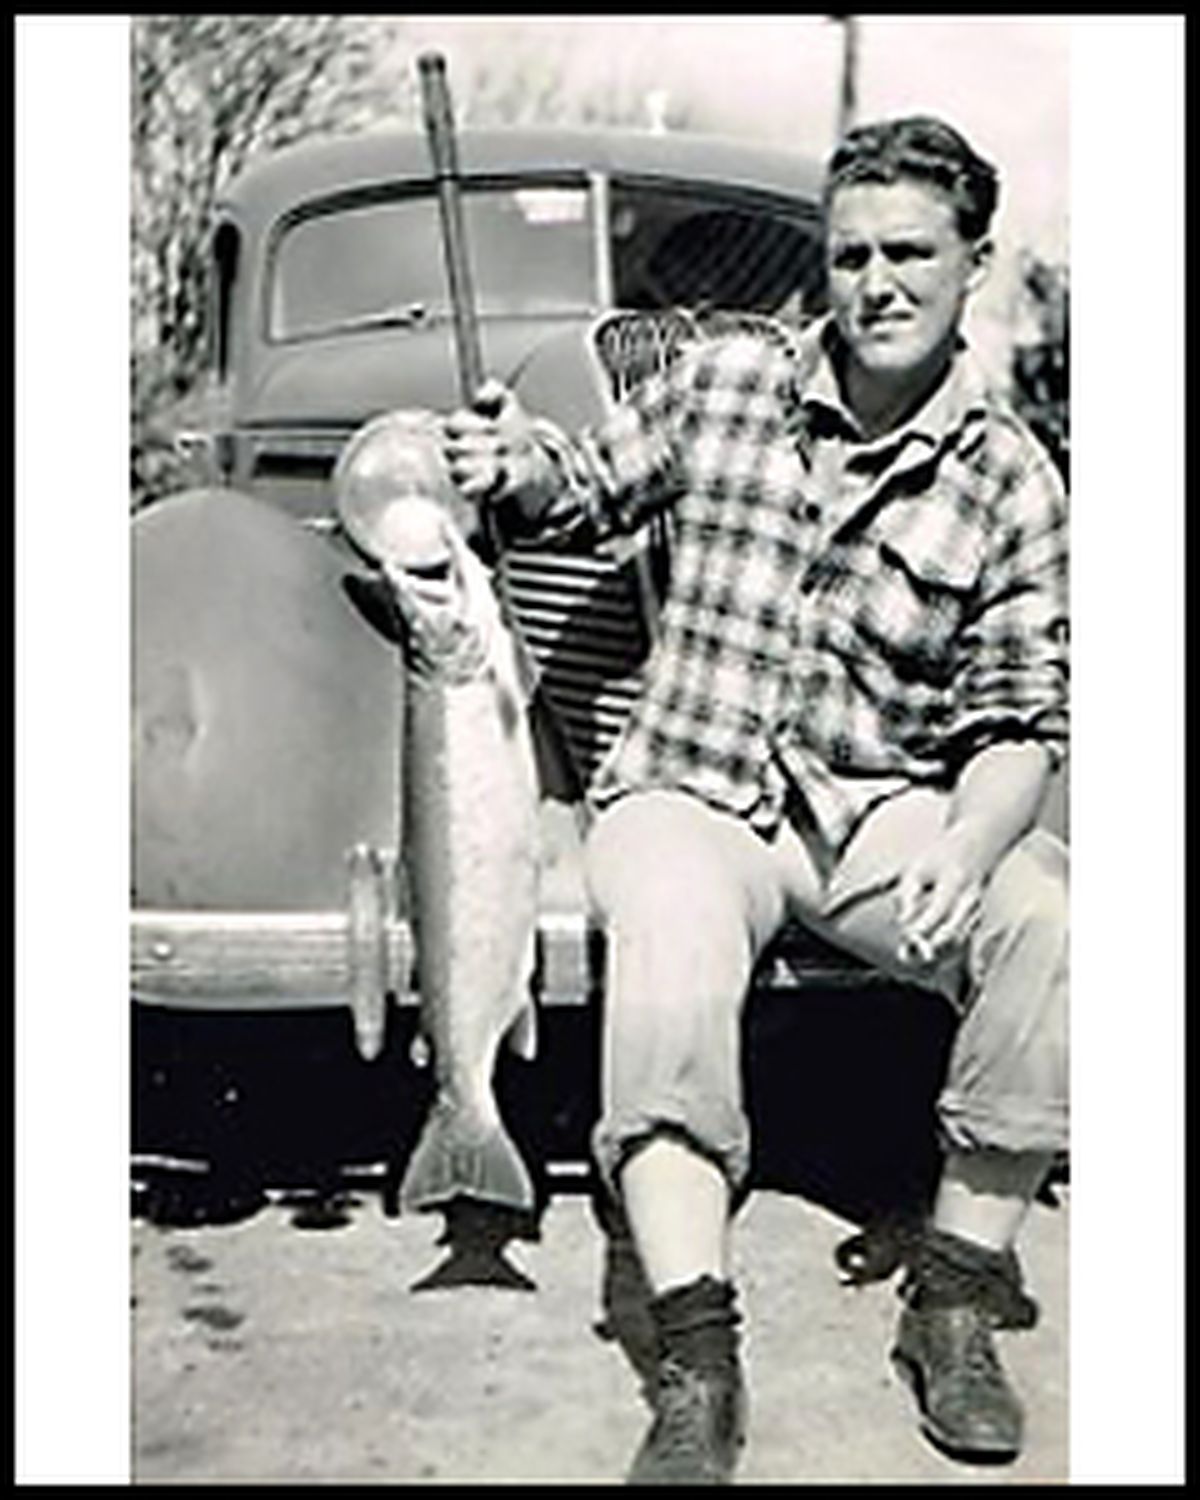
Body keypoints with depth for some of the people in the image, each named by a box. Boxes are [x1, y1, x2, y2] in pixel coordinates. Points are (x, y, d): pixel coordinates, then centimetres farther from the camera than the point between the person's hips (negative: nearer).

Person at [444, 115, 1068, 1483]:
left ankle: (956, 1295, -12)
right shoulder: (721, 385, 3)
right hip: (689, 792, 0)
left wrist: (968, 849, -22)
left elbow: (1022, 718, -3)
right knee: (672, 945, -34)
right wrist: (520, 469, -4)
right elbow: (593, 490, 19)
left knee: (1046, 924, -28)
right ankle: (695, 1361, -32)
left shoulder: (1013, 484, 0)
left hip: (890, 812, 1)